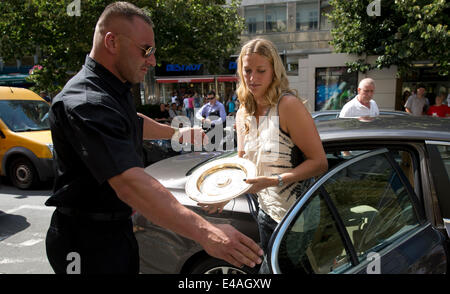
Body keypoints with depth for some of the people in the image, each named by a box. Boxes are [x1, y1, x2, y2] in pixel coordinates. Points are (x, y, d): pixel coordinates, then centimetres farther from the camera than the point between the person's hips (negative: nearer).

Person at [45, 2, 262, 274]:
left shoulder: (116, 90, 6)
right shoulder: (85, 103, -29)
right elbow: (129, 183, -41)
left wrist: (174, 132, 36)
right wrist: (205, 232, -47)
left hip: (118, 229, 9)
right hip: (88, 244, -9)